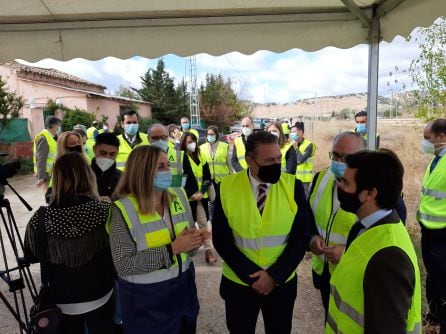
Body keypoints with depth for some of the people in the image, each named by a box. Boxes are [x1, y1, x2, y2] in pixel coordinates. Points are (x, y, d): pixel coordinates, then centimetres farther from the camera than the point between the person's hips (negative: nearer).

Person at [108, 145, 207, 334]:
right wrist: (171, 249, -26)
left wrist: (196, 239, -16)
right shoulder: (123, 210, -17)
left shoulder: (179, 196, -2)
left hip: (183, 288, 5)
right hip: (145, 299, -4)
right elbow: (124, 265, -20)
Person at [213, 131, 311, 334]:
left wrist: (275, 275, -14)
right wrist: (251, 275, -14)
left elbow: (302, 236, -8)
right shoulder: (227, 188, -12)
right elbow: (221, 239, -8)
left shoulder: (293, 186, -10)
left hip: (282, 283, 1)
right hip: (238, 283, 0)